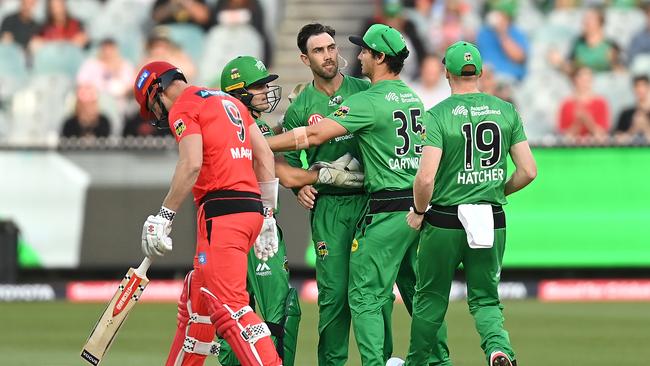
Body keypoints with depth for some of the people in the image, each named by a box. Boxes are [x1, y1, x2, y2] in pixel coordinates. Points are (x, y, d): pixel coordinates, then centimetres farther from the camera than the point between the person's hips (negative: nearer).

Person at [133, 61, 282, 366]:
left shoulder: (183, 108, -2)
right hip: (252, 210, 9)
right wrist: (267, 217, 24)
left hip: (221, 212, -9)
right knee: (197, 297, 19)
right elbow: (265, 157, 21)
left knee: (228, 307, -14)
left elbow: (192, 164, -16)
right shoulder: (229, 102, 23)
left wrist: (163, 216, -13)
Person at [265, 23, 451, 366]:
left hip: (388, 208, -8)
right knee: (418, 289, 16)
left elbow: (314, 135, -16)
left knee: (365, 295, -3)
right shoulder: (412, 96, 14)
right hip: (420, 206, 8)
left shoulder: (369, 101, -12)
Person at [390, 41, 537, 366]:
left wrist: (419, 211, 0)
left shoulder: (438, 115, -10)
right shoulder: (506, 111, 2)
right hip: (492, 222, 3)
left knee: (430, 298, 13)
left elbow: (425, 178, -18)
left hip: (445, 222, -3)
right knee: (486, 299, 11)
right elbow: (528, 171, 1)